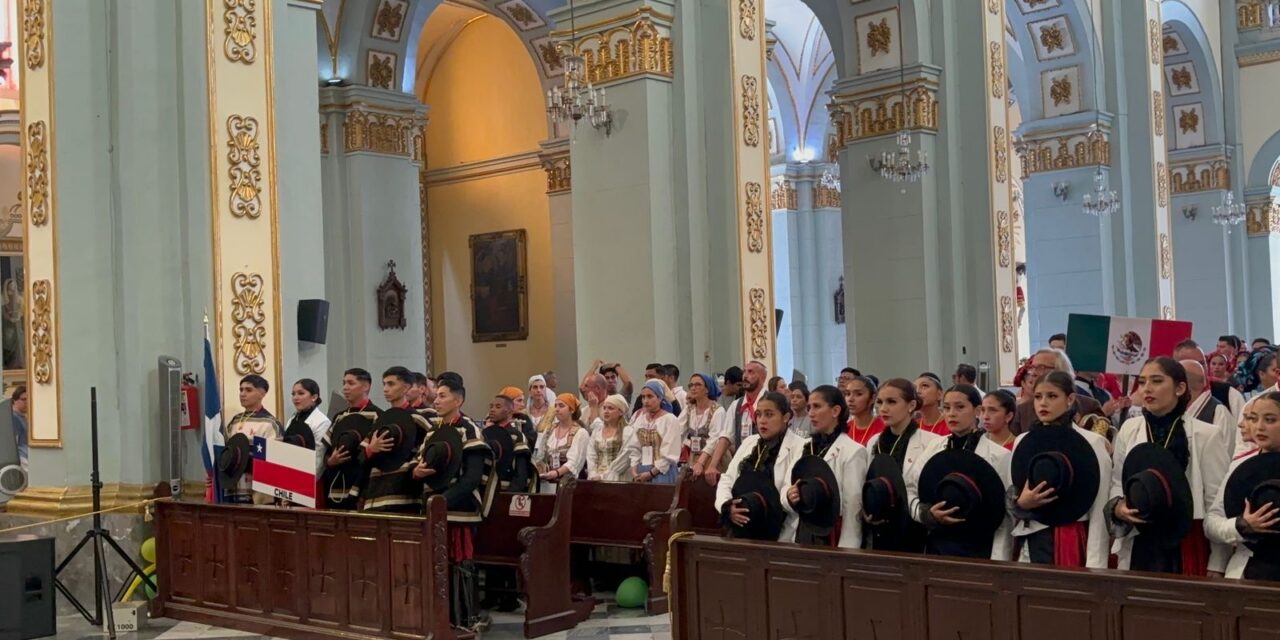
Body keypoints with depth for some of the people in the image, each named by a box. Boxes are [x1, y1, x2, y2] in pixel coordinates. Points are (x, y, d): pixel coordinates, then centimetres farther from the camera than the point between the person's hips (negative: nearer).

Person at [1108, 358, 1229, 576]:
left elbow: (1219, 503, -5)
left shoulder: (1207, 435, -5)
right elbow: (1116, 483, 13)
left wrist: (1217, 566, -6)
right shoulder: (1128, 429, 5)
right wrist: (1117, 507, -9)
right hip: (1138, 547, 3)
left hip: (1189, 547, -3)